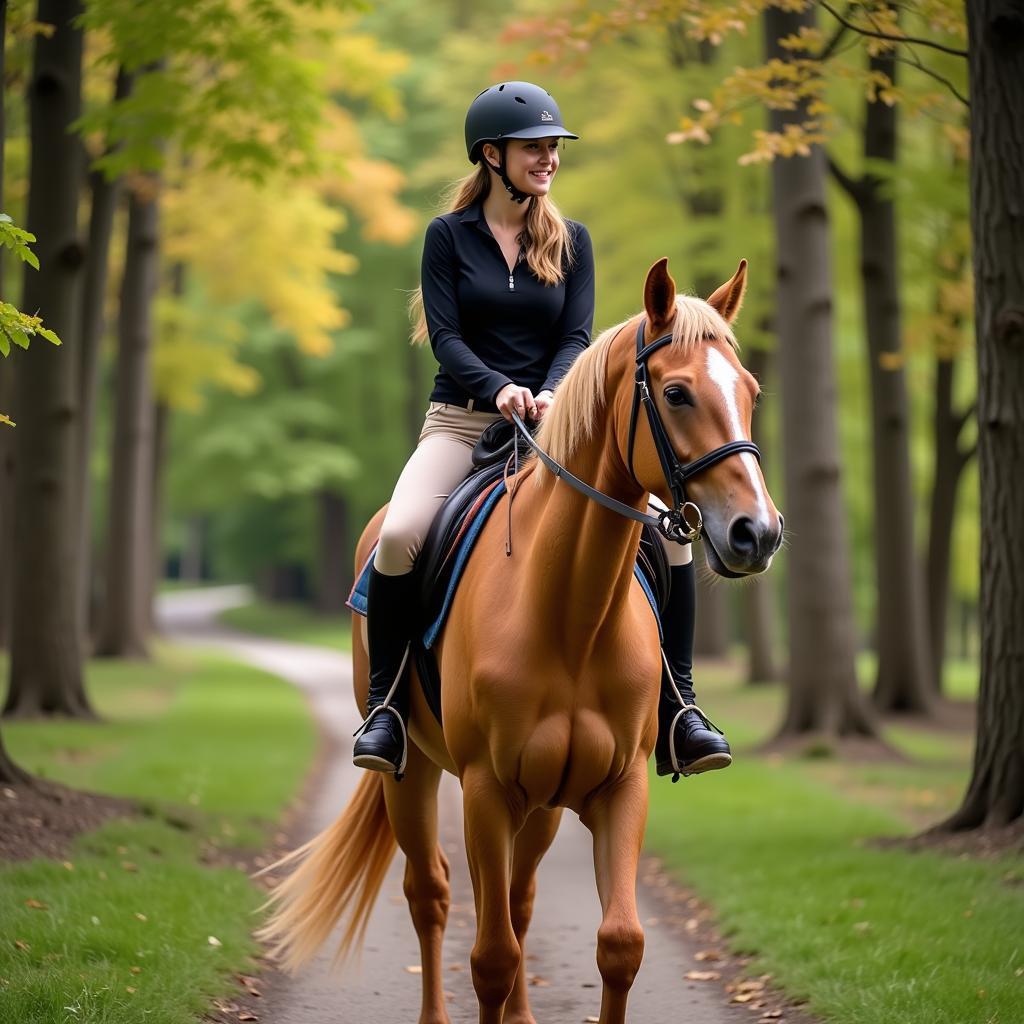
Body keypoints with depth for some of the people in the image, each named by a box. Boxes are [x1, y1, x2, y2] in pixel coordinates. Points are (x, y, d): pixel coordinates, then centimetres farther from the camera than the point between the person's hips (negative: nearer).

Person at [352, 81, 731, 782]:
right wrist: (498, 388, -25)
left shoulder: (571, 240, 11)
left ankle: (677, 706, -6)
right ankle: (387, 704, -11)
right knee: (399, 535, -31)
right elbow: (445, 337, -5)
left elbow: (576, 337, 2)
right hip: (462, 421, -2)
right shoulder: (449, 236, 4)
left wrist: (550, 394, -20)